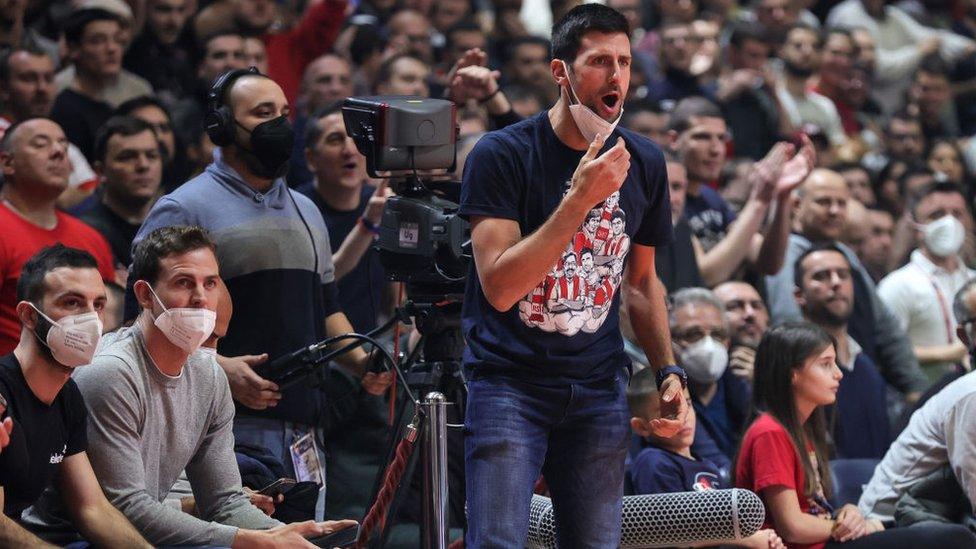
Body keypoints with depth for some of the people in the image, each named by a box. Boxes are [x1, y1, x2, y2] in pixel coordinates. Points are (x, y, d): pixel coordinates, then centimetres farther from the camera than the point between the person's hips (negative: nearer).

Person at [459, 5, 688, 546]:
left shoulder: (645, 162, 5)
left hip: (598, 389, 5)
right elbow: (500, 288, -20)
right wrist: (580, 198, -24)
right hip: (510, 380, -4)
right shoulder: (501, 154, -11)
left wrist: (668, 371, 6)